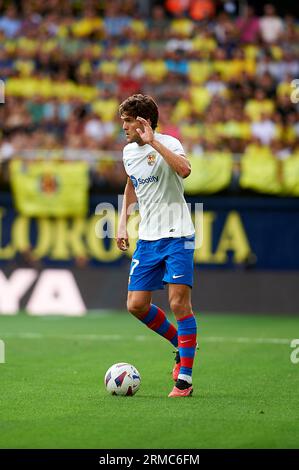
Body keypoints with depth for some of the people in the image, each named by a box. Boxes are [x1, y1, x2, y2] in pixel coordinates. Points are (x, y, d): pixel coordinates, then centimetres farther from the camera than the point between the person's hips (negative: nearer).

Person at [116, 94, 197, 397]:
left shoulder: (167, 143, -13)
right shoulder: (129, 152, 9)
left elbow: (184, 170, -35)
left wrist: (153, 142, -33)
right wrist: (123, 222, 19)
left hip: (176, 235, -7)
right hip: (147, 238, 7)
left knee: (179, 302, -12)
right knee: (136, 305, 2)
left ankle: (184, 379, -7)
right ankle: (183, 345, 25)